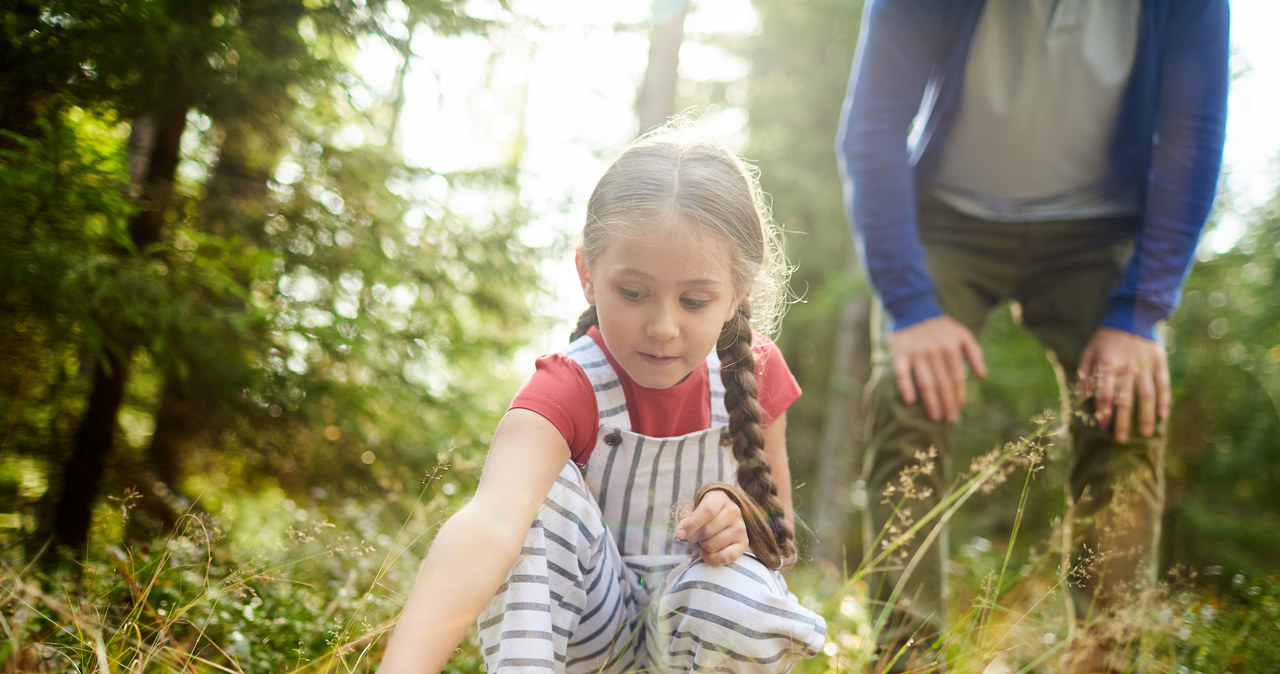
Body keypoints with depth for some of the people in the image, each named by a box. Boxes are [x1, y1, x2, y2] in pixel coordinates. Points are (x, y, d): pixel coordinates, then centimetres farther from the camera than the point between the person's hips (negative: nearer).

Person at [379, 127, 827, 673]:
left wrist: (743, 522, -20)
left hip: (692, 628, 3)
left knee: (744, 596, -33)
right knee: (543, 488, -30)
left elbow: (779, 527, 6)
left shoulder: (757, 375, -10)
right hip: (589, 623, -2)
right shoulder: (565, 393, -24)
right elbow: (490, 522, -46)